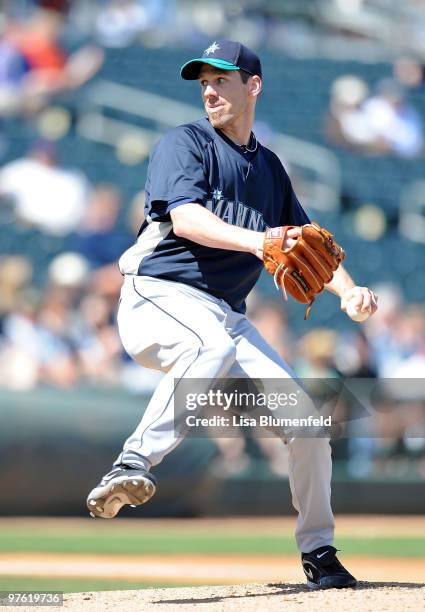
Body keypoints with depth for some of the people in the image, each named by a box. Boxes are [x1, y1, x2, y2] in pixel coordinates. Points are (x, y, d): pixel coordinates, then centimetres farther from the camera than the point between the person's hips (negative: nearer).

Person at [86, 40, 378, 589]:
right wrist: (256, 241, -33)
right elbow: (185, 218, -17)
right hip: (160, 297, -6)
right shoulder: (184, 143, 1)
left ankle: (317, 552, 13)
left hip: (226, 315, 6)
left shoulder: (269, 168, 20)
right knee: (212, 344, -40)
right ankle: (131, 468, -44)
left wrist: (348, 289, 4)